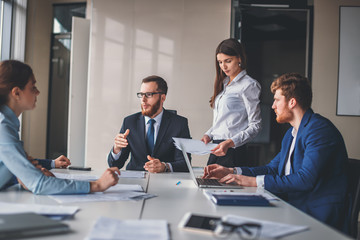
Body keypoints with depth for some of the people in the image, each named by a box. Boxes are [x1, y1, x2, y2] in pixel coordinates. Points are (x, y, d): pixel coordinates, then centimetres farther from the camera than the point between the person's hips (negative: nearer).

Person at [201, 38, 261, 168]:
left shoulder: (249, 85, -6)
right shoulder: (223, 84, 17)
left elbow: (255, 126, -11)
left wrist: (230, 142, -22)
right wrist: (208, 135, 4)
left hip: (233, 151, -7)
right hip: (216, 149, 7)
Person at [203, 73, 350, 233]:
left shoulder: (320, 129, -15)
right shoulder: (291, 134, 17)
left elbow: (306, 179, -23)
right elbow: (273, 168, 19)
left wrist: (254, 181, -21)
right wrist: (231, 171, 7)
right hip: (293, 207, 8)